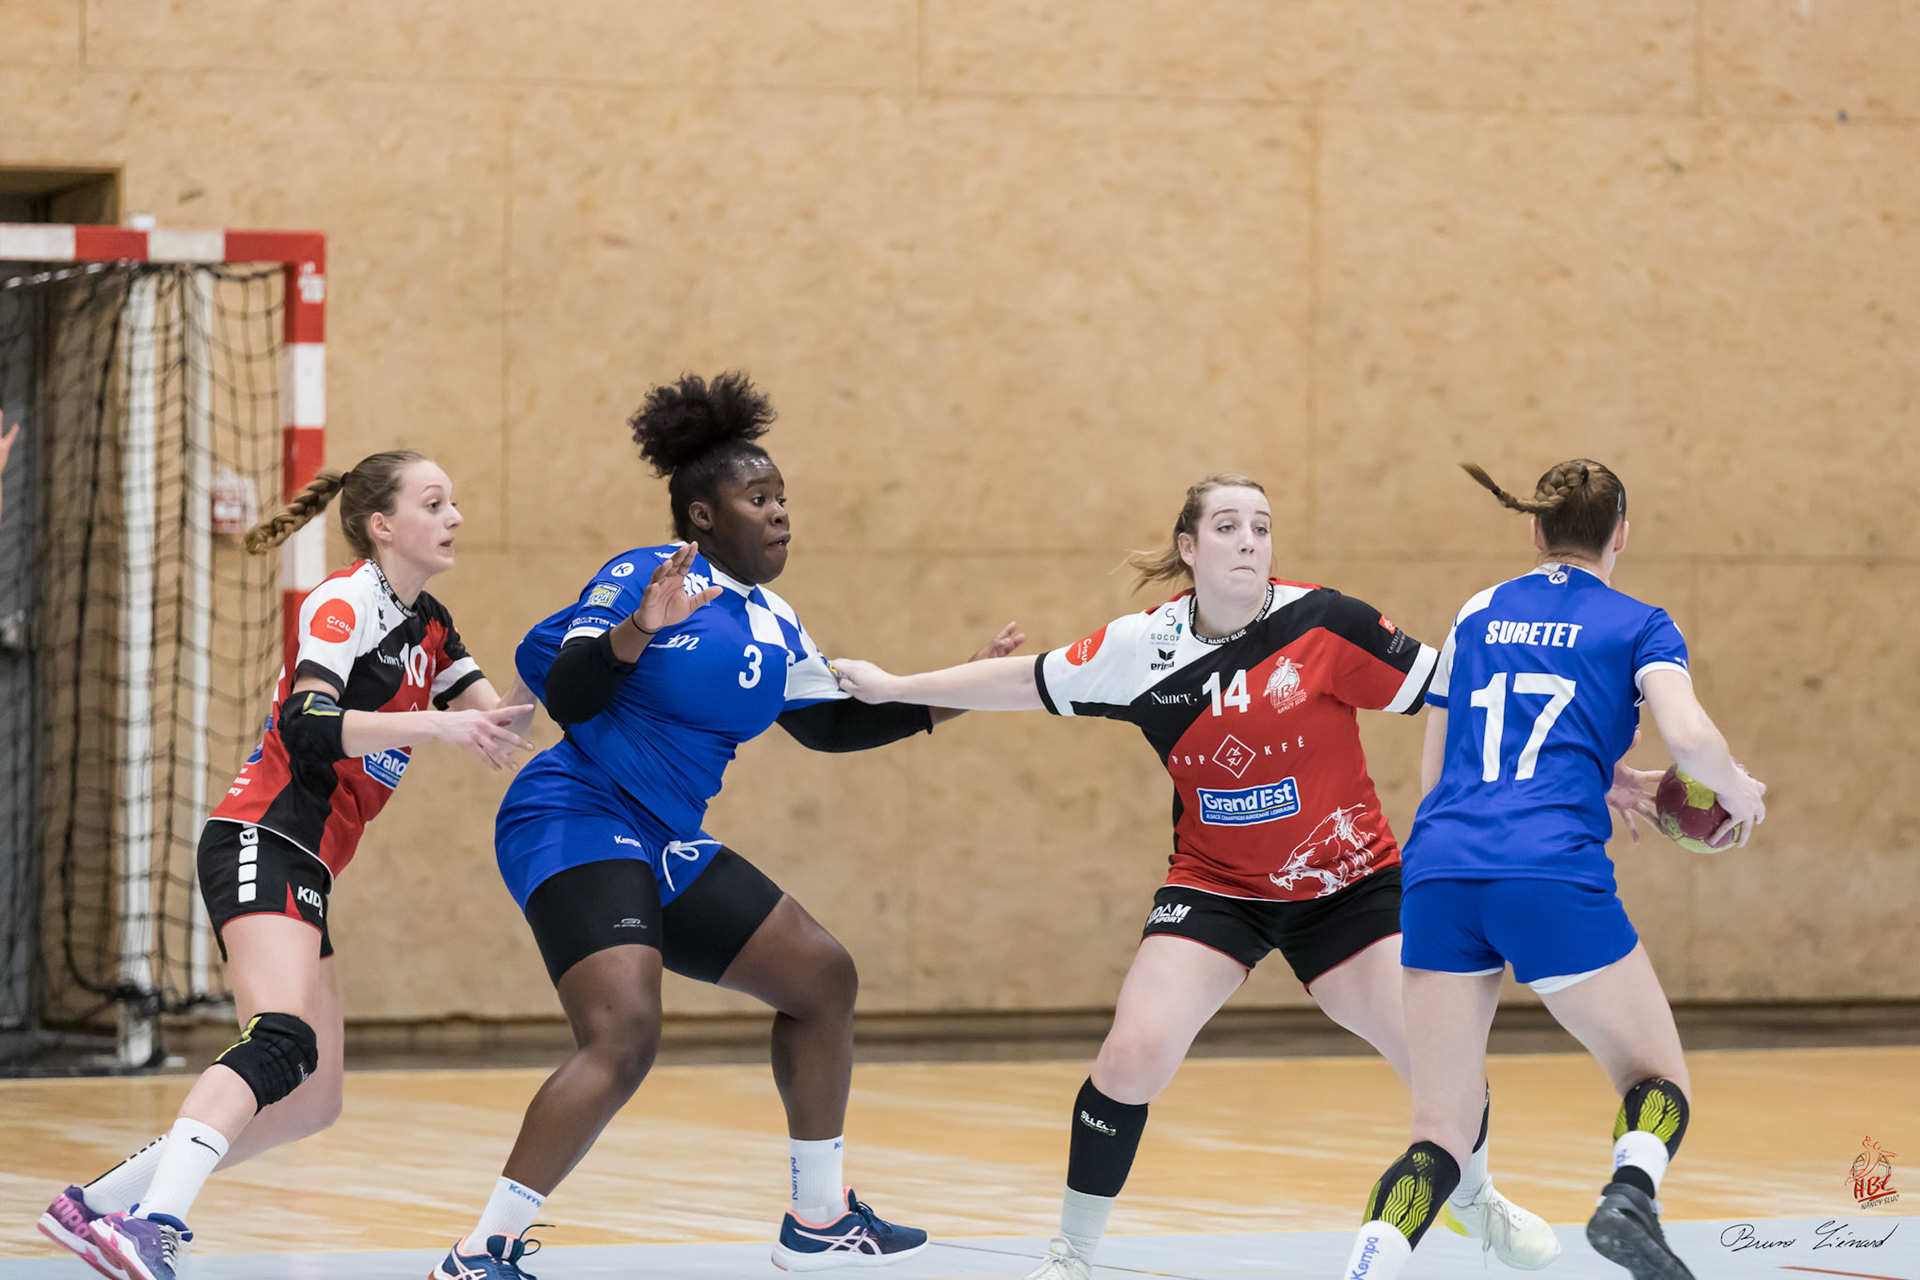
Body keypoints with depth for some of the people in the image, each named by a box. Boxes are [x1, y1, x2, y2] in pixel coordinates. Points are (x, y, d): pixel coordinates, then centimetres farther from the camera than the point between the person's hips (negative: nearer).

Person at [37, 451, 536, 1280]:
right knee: (283, 1041, -31)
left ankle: (95, 1205, 12)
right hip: (261, 843, -10)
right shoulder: (345, 602, -8)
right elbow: (306, 726, -23)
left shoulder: (428, 627, 19)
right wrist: (433, 723, -29)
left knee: (312, 1105, 9)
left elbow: (498, 718, 11)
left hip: (305, 869, 10)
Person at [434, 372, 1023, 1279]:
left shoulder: (770, 623, 13)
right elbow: (564, 693, -16)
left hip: (666, 848, 10)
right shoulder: (642, 577, -10)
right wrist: (638, 630, -31)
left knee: (822, 976, 14)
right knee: (625, 1033, -28)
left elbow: (829, 722, 23)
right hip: (578, 825, -10)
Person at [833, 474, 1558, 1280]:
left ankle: (1475, 1199, 26)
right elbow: (1028, 682, 4)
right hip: (1215, 885, 1)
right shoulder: (1144, 648, -9)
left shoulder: (1323, 624, -17)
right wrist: (895, 688, 8)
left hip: (1346, 880, -1)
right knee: (1132, 1056, -16)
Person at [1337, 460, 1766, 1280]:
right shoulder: (1637, 626, 12)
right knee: (1659, 1082, 14)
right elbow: (1688, 734, -7)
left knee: (1441, 1138, 6)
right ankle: (1630, 1197, -20)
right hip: (1551, 874, -3)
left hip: (1440, 874, 4)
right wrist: (1739, 790, 14)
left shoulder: (1476, 618, 24)